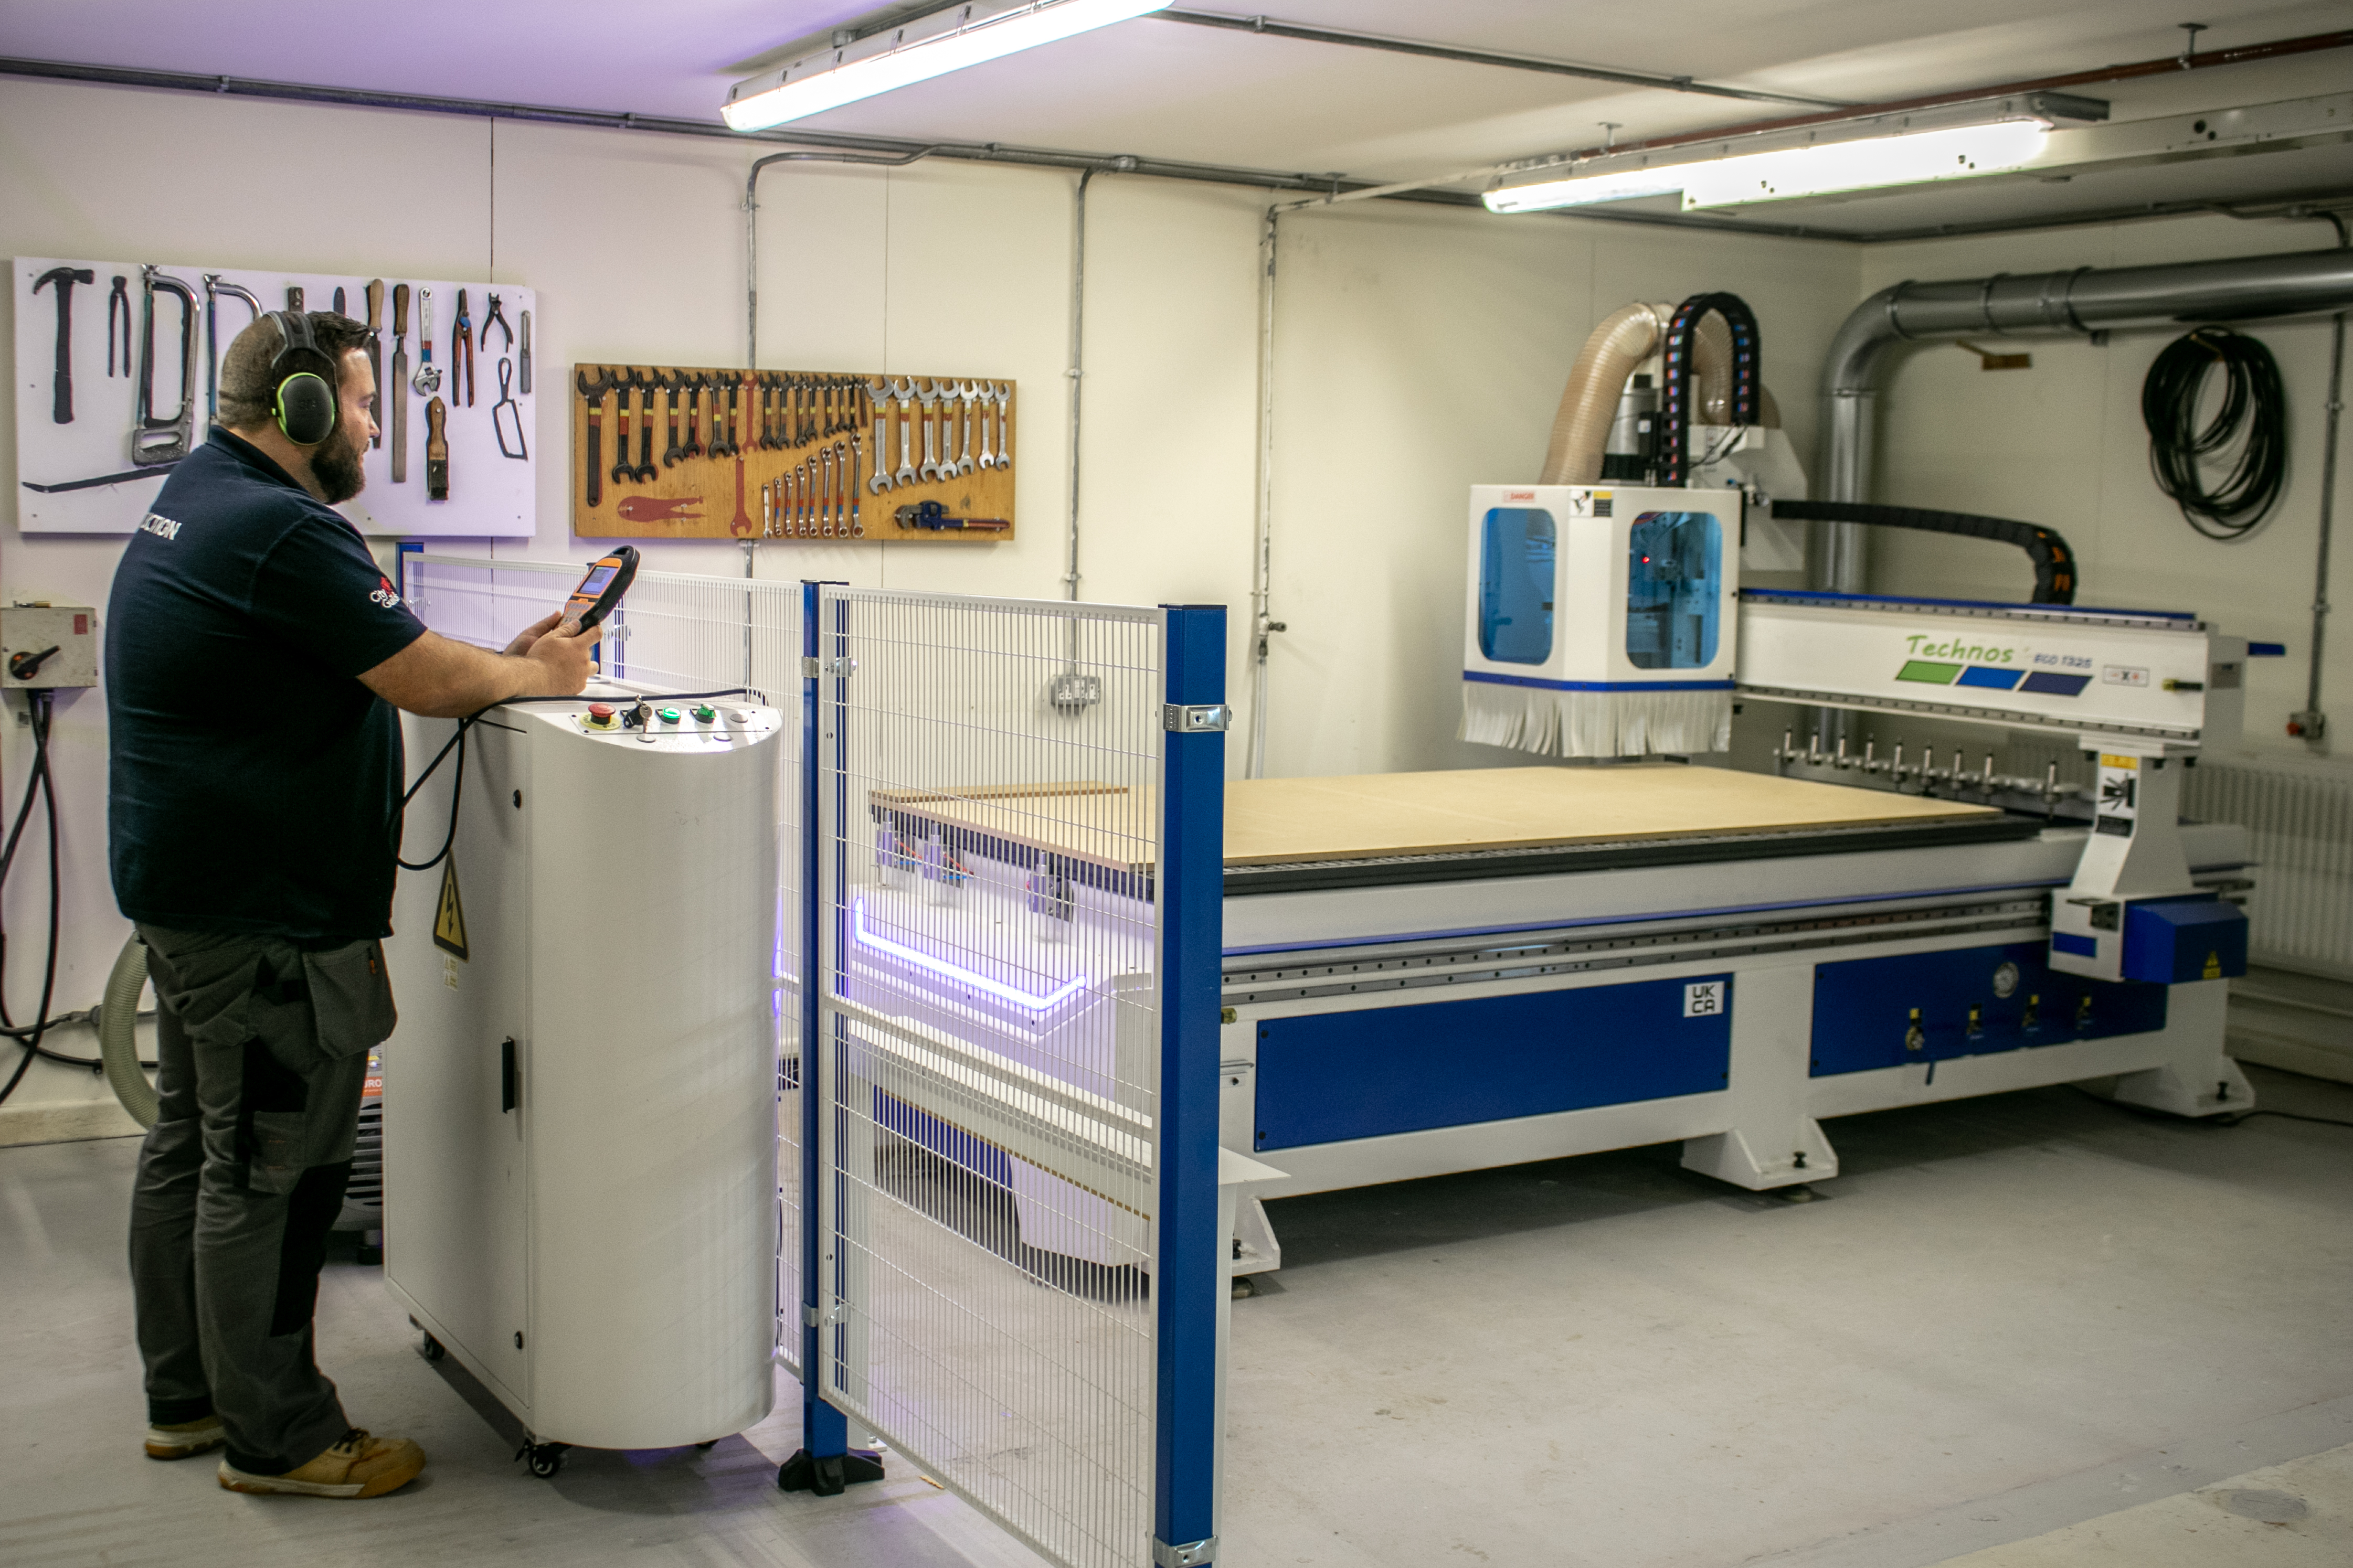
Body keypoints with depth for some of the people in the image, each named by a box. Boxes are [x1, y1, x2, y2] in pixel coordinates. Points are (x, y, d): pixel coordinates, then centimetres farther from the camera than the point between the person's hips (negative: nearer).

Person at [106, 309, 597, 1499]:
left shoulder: (195, 498, 14)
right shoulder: (280, 530, -21)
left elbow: (376, 661, 15)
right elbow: (426, 683, -19)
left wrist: (503, 657, 7)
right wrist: (532, 675, -1)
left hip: (187, 881, 11)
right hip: (263, 911, -11)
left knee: (191, 1145, 18)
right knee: (267, 1173, -1)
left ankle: (186, 1397, 31)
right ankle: (273, 1437, 10)